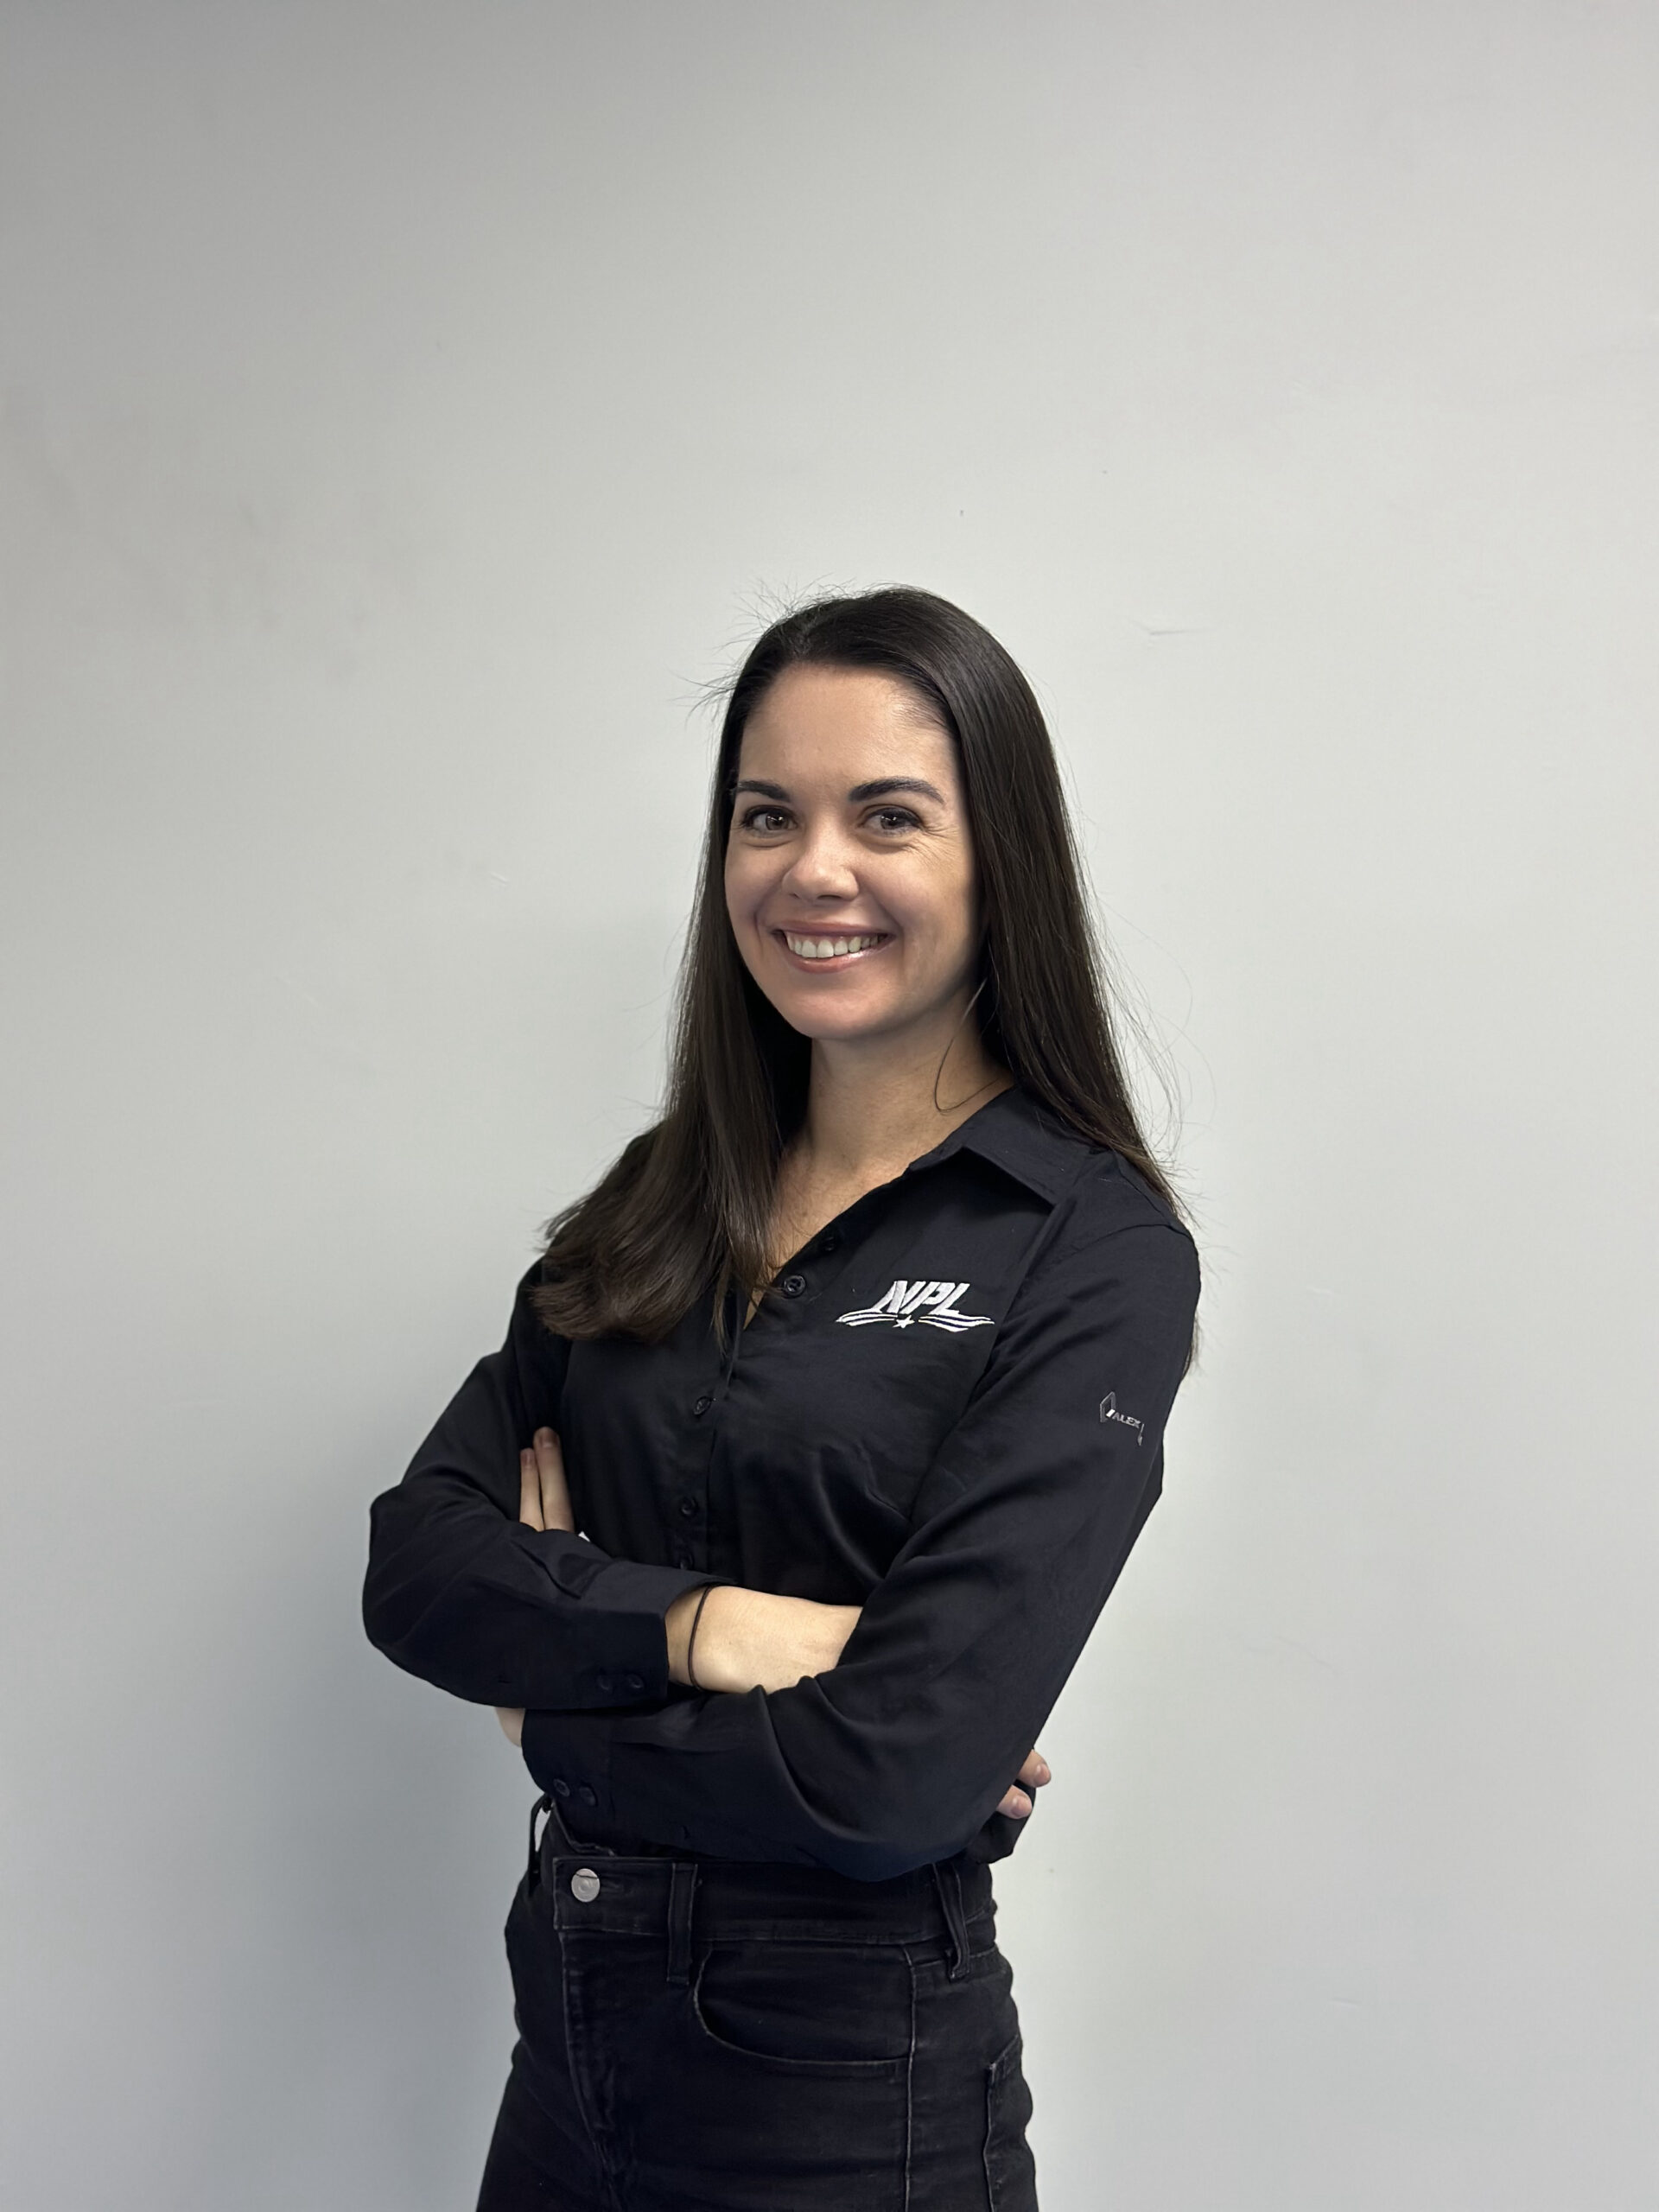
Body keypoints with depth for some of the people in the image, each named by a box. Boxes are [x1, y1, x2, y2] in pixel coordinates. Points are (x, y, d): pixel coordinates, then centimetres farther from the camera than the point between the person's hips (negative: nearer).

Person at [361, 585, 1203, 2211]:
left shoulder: (1094, 1255, -15)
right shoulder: (659, 1199, 4)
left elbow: (896, 1773, -22)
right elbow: (413, 1566, -4)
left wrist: (554, 1696, -8)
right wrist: (693, 1625, -21)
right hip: (573, 2047, 6)